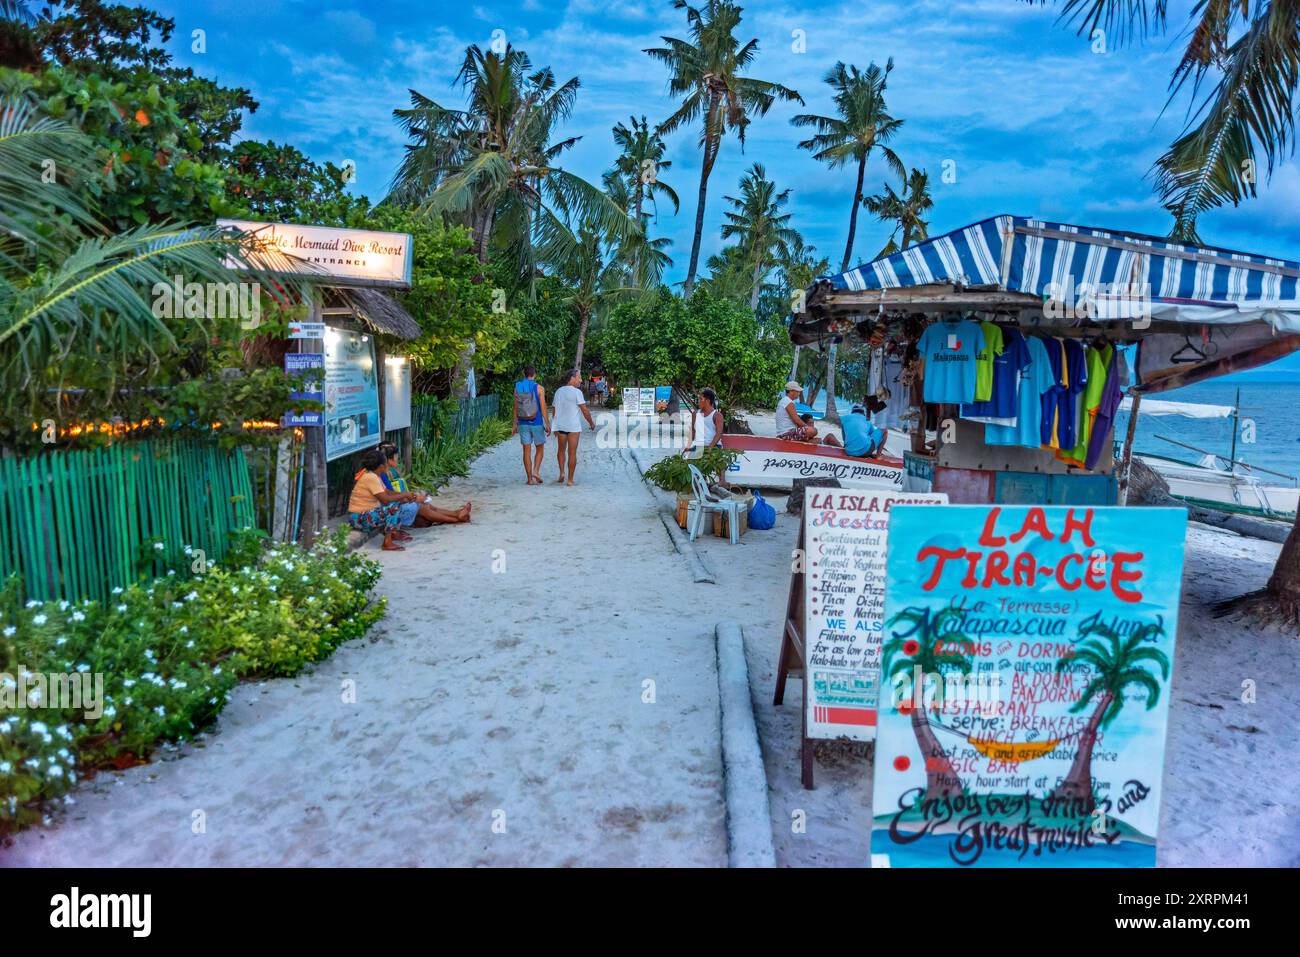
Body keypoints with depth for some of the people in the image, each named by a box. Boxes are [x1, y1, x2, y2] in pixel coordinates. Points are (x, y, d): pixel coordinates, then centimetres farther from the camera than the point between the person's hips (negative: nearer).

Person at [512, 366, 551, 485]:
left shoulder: (517, 388, 2)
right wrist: (548, 424, -6)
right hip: (536, 423, -2)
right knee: (540, 449, 13)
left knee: (527, 451, 5)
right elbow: (543, 407, -10)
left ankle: (530, 479, 5)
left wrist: (515, 424, 11)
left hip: (523, 424, 3)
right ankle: (535, 471, -5)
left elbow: (516, 407, 5)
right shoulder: (539, 388, -7)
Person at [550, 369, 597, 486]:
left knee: (561, 450, 22)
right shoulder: (576, 392, -11)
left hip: (560, 425, 5)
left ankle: (562, 473, 9)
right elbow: (585, 410, -12)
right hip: (573, 426, -5)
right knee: (572, 452, 1)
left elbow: (555, 410, 13)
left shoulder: (559, 391, 8)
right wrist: (591, 423, 3)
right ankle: (570, 480, 4)